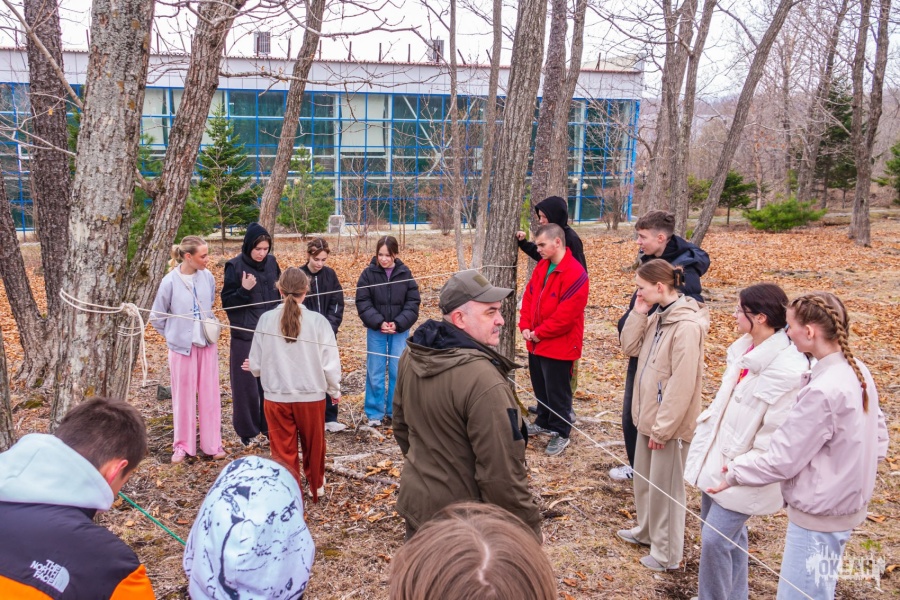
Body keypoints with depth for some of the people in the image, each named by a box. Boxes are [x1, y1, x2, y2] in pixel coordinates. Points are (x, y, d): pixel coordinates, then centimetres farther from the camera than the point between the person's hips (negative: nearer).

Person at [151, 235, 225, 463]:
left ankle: (213, 444, 19)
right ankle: (182, 446, 22)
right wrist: (174, 335, 3)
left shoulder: (207, 277, -5)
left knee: (210, 395, 8)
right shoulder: (170, 281, -14)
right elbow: (157, 316, -2)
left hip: (207, 344, 3)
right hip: (182, 346, -3)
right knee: (183, 397, 8)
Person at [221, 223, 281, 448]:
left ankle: (268, 427, 22)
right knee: (247, 385, 3)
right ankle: (249, 432, 16)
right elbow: (226, 302, -9)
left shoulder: (271, 262, 6)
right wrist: (244, 290, -22)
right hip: (245, 335, -4)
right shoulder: (235, 266, -9)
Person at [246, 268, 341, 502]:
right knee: (313, 445, 22)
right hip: (311, 395, 1)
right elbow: (330, 363, -8)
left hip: (276, 397, 0)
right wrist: (335, 391, 10)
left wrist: (255, 368, 23)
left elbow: (255, 363, -2)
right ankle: (316, 486, 42)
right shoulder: (318, 321, -12)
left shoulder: (266, 320, -9)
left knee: (283, 451, 12)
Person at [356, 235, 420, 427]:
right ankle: (375, 413, 16)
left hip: (400, 330, 1)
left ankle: (395, 411, 20)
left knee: (398, 371, 6)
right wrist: (379, 322, -16)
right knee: (375, 372, 4)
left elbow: (412, 302, -2)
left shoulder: (405, 273, -2)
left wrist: (398, 324, -13)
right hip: (376, 330, -1)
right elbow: (362, 302, -6)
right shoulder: (369, 273, -5)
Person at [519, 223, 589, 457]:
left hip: (559, 345, -8)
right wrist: (525, 327, -4)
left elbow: (565, 315, -24)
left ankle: (561, 433, 19)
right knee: (540, 387, 21)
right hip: (536, 343, 8)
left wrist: (539, 333, -16)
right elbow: (528, 297, 10)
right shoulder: (541, 266, 7)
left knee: (557, 391, 4)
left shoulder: (575, 274, -21)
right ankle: (544, 423, 39)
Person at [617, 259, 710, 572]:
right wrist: (639, 312, -4)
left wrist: (663, 427, -20)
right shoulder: (657, 316, 3)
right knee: (643, 478, 24)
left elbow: (681, 384, -24)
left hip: (670, 422, -9)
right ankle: (646, 531, 44)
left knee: (665, 487, 7)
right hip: (649, 414, 9)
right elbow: (630, 347, 6)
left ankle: (667, 554, 23)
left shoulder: (687, 326, -24)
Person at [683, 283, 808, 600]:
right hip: (717, 458, 8)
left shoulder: (786, 368, -24)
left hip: (740, 473, -8)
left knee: (715, 539, -2)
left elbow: (778, 434, -22)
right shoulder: (744, 348, 2)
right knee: (730, 535, 21)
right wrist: (703, 433, 13)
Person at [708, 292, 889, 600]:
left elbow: (782, 460, -20)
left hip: (818, 515, -9)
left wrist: (735, 471, -7)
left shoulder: (823, 390, -27)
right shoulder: (858, 372, 0)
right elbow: (878, 437, 13)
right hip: (845, 503, 9)